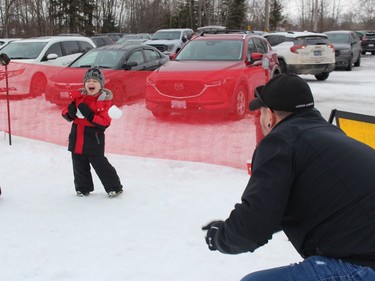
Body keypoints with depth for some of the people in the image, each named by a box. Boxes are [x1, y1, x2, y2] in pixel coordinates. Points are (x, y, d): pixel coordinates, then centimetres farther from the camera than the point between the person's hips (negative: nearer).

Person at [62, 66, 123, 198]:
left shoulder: (104, 100, -10)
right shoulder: (78, 97, 4)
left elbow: (105, 122, -17)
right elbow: (66, 113, 11)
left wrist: (90, 115, -27)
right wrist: (70, 113, -12)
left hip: (93, 138, -5)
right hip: (77, 136, 6)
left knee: (99, 163, -2)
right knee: (79, 165, 13)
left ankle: (115, 187, 12)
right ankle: (83, 188, 30)